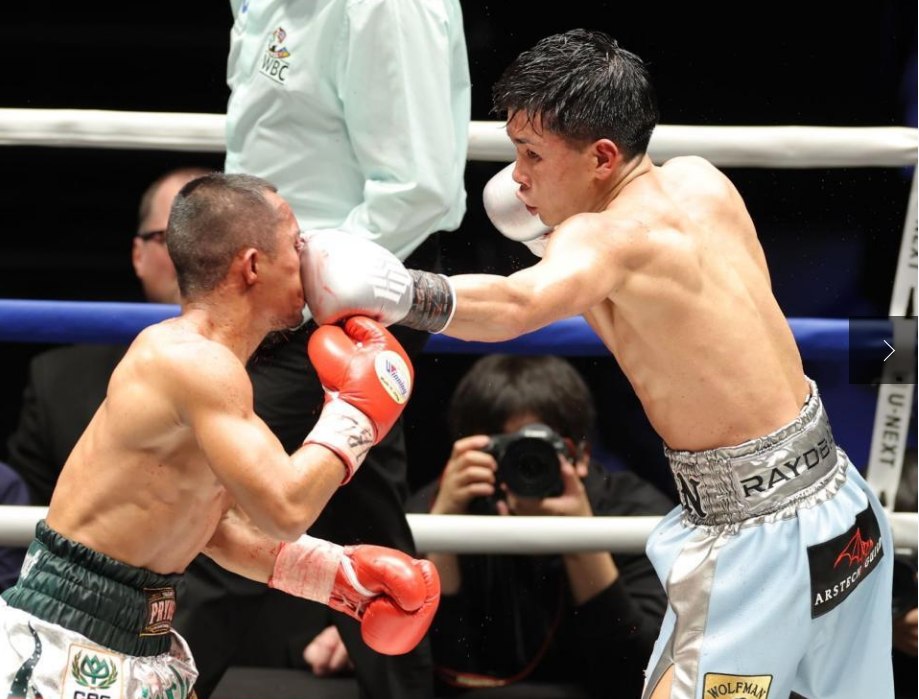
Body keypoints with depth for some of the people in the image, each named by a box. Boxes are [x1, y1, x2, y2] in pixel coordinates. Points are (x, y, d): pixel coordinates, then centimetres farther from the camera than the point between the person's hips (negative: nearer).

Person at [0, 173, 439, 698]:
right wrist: (354, 415, -12)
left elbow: (216, 528, 19)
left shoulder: (203, 363, 11)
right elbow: (285, 509, -27)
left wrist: (344, 574, 15)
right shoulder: (195, 361, -19)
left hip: (145, 636, 10)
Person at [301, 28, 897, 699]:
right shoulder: (702, 181, 3)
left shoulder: (606, 236, -20)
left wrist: (400, 294, -54)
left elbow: (516, 304, -41)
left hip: (759, 541, -9)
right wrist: (551, 235, 9)